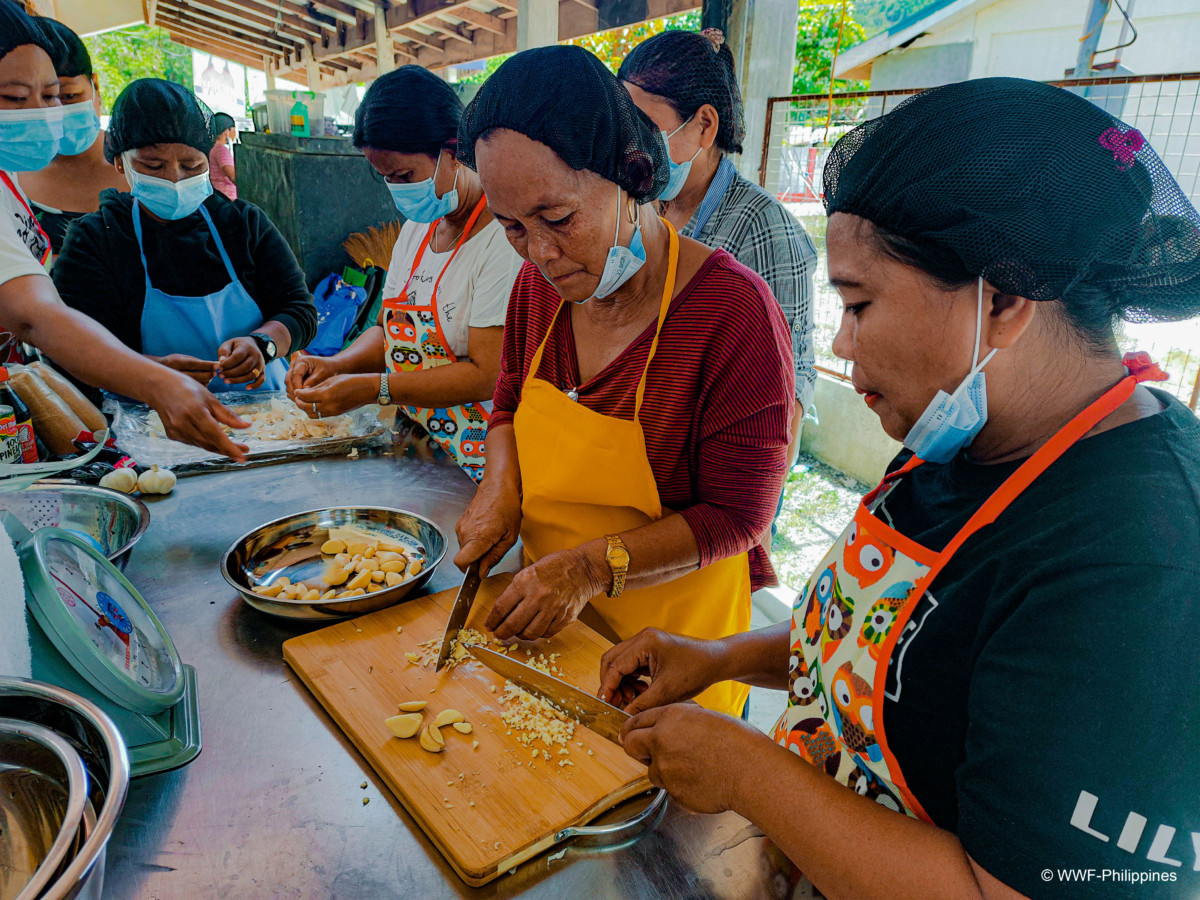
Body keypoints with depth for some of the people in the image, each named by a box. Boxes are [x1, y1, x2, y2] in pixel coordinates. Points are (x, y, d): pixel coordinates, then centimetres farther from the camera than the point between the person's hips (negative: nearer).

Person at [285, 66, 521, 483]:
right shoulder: (417, 226, 12)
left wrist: (373, 388, -19)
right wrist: (337, 365, -1)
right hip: (411, 448, 7)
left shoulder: (505, 239, -16)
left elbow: (487, 375, -20)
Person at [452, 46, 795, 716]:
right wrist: (501, 488, -8)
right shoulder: (541, 283, -6)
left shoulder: (733, 309, -25)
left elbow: (735, 517, -21)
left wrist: (592, 567, -27)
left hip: (671, 633, -5)